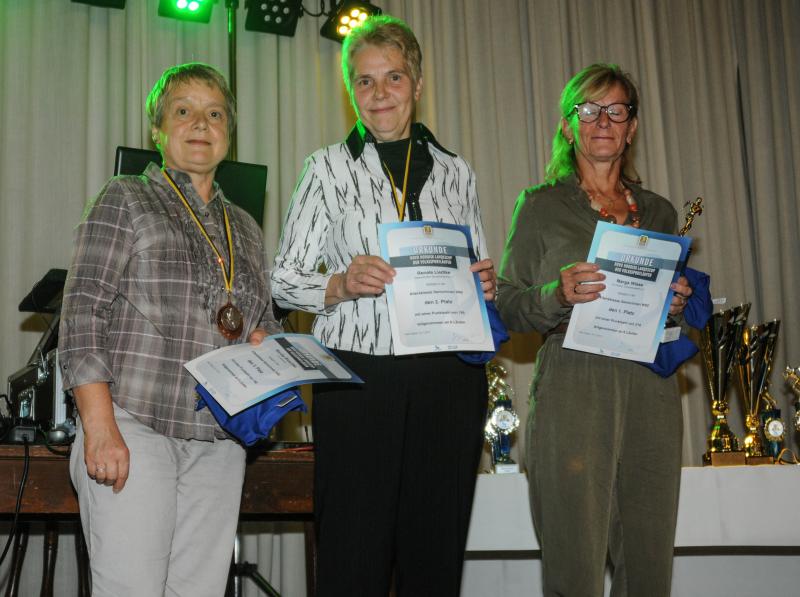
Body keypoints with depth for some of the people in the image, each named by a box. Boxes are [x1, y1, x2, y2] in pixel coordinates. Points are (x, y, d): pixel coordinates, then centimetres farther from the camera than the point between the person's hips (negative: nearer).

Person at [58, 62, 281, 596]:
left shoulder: (246, 229, 20)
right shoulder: (125, 202, 4)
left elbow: (266, 325, 26)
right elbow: (82, 317, -6)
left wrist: (263, 341, 0)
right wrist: (100, 428, -16)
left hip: (218, 445, 5)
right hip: (135, 432, -5)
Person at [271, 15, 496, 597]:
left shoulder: (455, 172, 14)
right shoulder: (328, 167, 7)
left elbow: (479, 273, 21)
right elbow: (285, 281, 4)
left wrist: (485, 285, -2)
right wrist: (343, 285, -16)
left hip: (449, 380, 2)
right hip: (359, 377, -2)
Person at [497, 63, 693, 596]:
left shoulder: (660, 211, 19)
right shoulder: (542, 206, 7)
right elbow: (508, 307, 3)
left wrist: (680, 303, 3)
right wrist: (559, 295, -16)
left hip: (652, 393, 4)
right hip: (573, 387, -4)